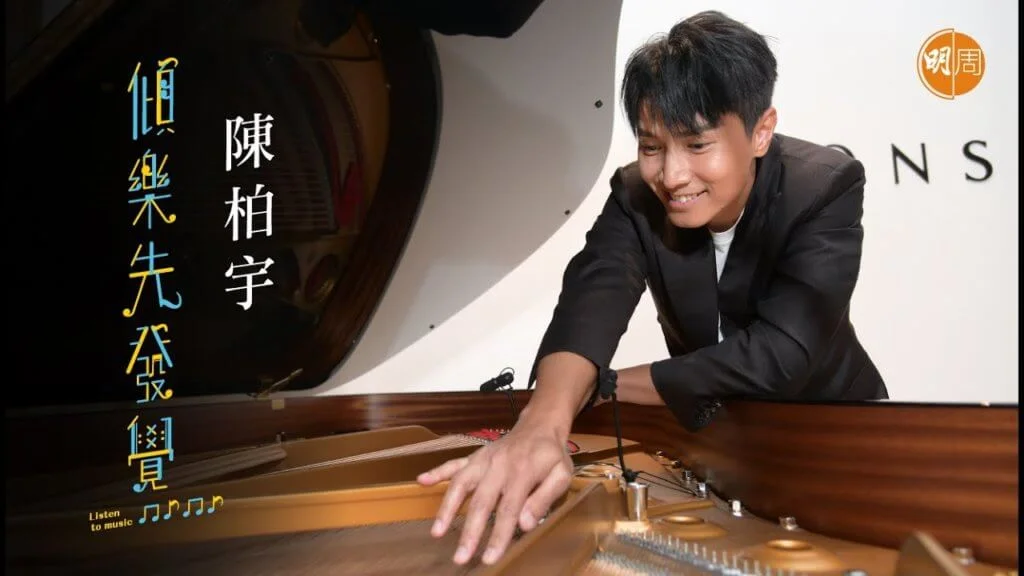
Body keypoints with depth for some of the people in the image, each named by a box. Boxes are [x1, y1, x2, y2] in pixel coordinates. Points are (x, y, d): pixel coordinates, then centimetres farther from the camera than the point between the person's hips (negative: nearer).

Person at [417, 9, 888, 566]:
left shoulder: (826, 188, -24)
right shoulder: (636, 195, -16)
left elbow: (777, 357, -33)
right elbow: (591, 300, -34)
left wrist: (602, 386, -29)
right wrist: (544, 422, -54)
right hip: (711, 428, 2)